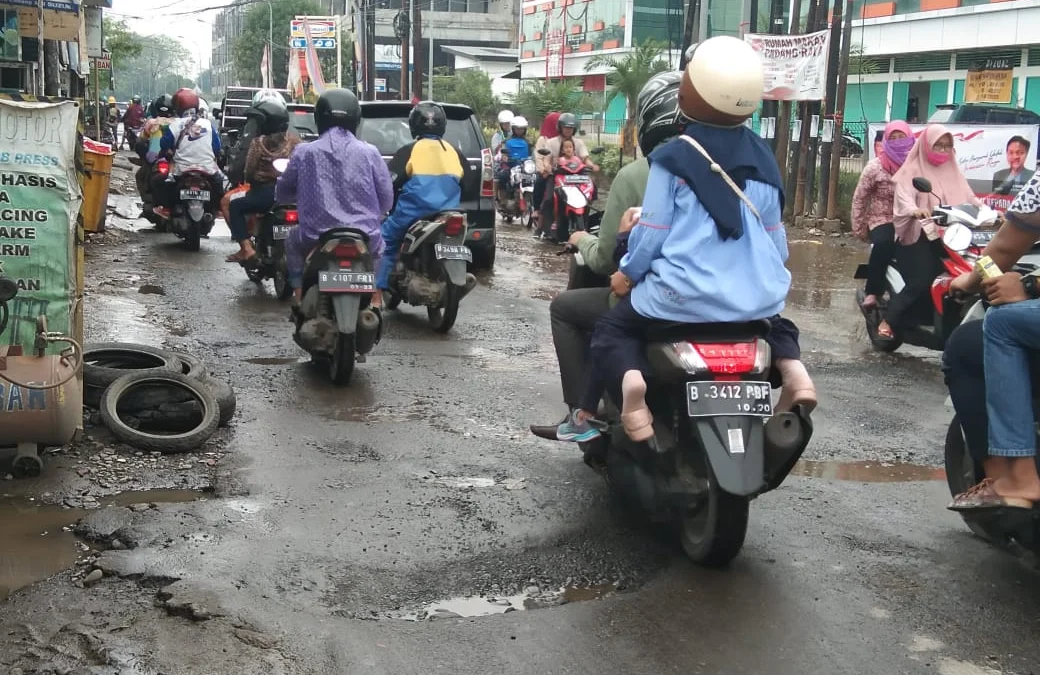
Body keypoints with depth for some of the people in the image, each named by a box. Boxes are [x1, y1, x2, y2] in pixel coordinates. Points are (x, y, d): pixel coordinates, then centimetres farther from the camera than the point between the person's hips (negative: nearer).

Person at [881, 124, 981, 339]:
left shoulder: (953, 171, 19)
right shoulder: (912, 171, 1)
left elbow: (968, 198, 14)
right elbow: (903, 197, -16)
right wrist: (915, 210, -38)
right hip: (919, 235, -6)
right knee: (920, 283, -17)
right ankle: (888, 322, -6)